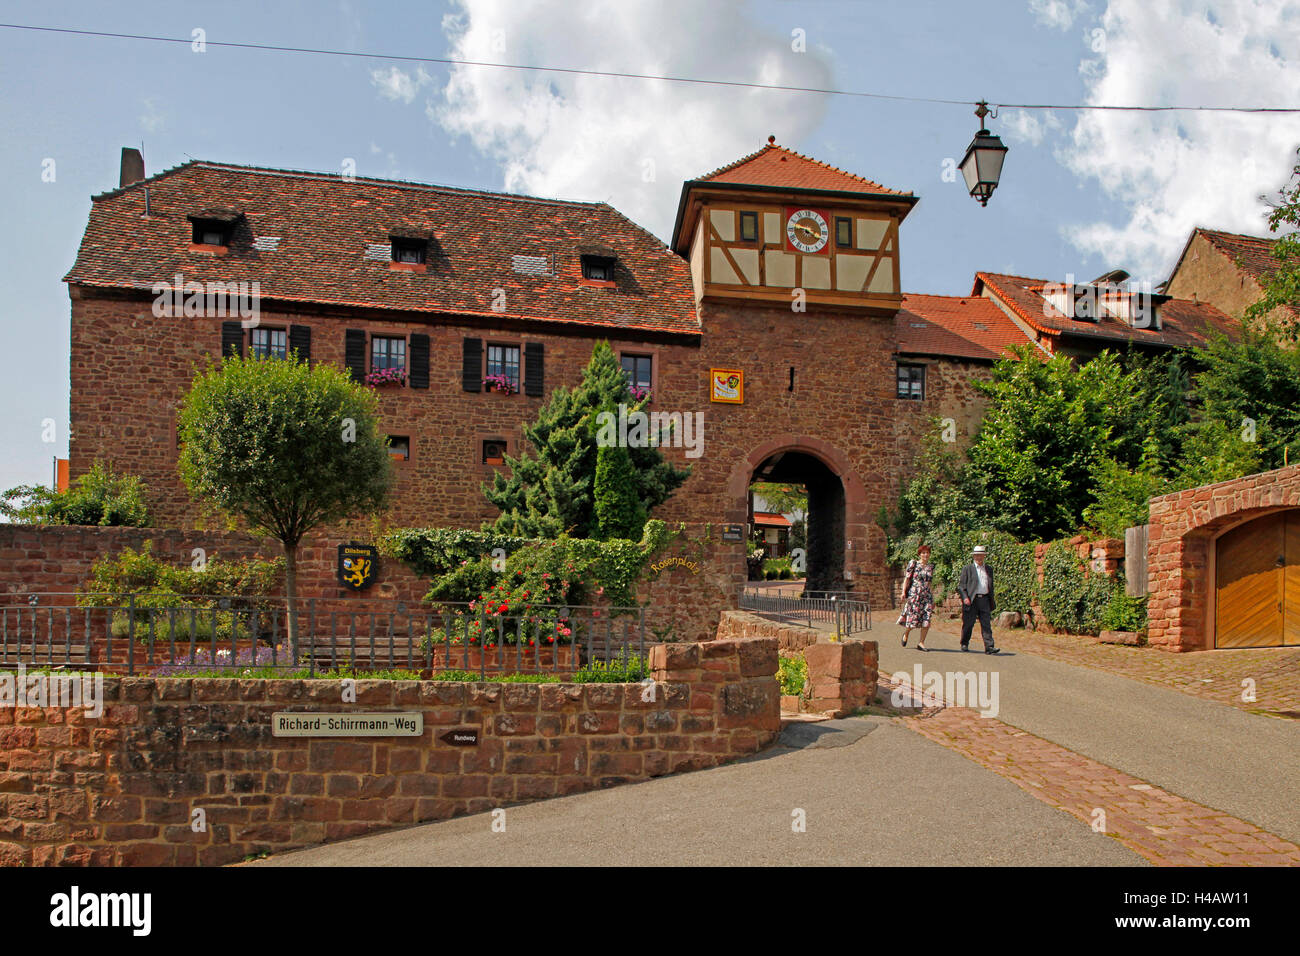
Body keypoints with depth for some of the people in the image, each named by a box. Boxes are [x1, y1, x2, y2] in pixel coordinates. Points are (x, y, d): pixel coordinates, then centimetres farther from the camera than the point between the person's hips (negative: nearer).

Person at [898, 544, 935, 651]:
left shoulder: (931, 567, 14)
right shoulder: (913, 563, 2)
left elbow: (929, 583, 19)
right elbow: (907, 578, 1)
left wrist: (933, 600, 18)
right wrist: (903, 592, -7)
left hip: (927, 595, 4)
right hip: (914, 594, -4)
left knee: (927, 619, -6)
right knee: (913, 617, -6)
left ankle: (921, 643, 3)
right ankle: (906, 633, 26)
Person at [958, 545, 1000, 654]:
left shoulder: (989, 569, 16)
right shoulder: (967, 569, 3)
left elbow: (991, 586, 22)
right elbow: (961, 585, -1)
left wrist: (992, 600, 17)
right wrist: (965, 597, -13)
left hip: (984, 600, 3)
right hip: (971, 600, -3)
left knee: (986, 624, -3)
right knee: (968, 624, 4)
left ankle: (989, 647, -6)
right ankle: (964, 644, 20)